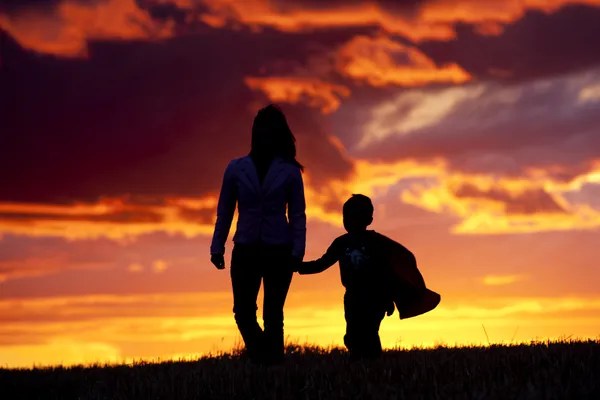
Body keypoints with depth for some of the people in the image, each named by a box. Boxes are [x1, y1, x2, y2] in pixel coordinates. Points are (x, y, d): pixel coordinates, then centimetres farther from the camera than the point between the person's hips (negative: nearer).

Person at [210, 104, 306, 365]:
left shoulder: (289, 172, 1)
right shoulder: (237, 169, 5)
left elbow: (297, 214, 1)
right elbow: (224, 211, 8)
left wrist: (297, 251, -8)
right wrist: (217, 247, 3)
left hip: (279, 251, -1)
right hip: (245, 250, 2)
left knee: (273, 315, 2)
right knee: (243, 313, 1)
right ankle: (260, 356, 24)